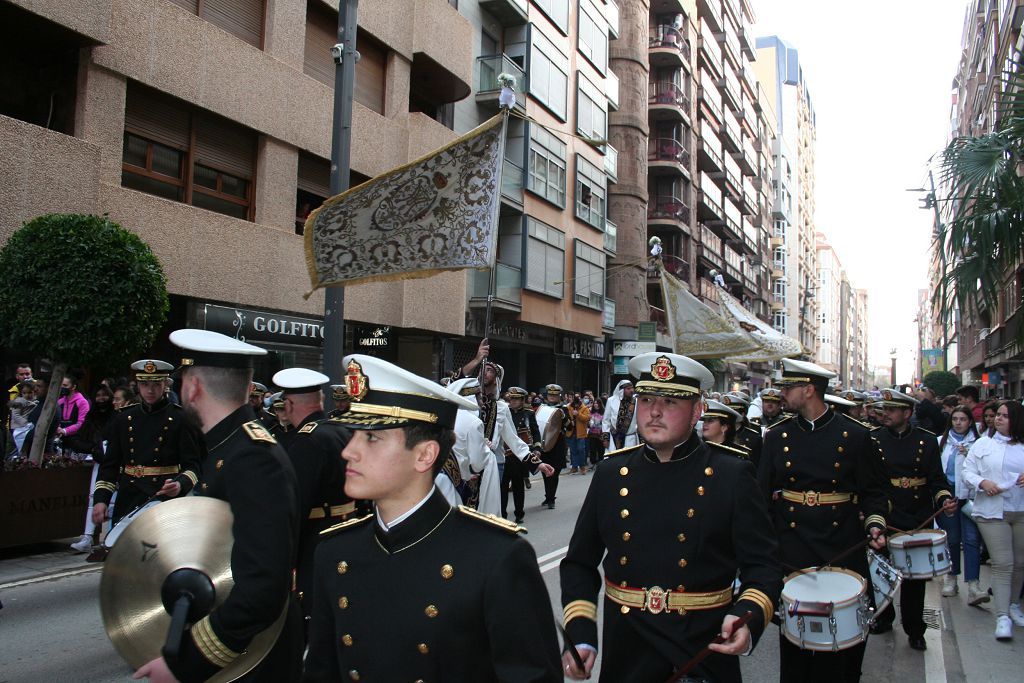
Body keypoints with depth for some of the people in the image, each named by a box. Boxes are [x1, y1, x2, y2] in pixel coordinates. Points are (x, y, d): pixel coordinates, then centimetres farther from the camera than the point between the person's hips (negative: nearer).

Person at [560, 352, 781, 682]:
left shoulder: (732, 476, -7)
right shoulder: (610, 473, 0)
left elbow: (763, 568, -6)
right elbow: (580, 563, 6)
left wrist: (747, 618, -25)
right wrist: (579, 634, -5)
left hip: (704, 655, -2)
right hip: (623, 655, 3)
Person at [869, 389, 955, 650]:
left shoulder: (926, 440, 0)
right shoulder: (872, 438, 0)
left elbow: (937, 479, 1)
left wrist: (945, 500, -17)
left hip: (918, 519, 0)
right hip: (883, 517, 1)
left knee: (915, 577, 7)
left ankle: (915, 630, 21)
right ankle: (884, 617, 33)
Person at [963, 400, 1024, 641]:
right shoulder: (983, 444, 5)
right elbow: (968, 471, 4)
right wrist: (982, 482, -14)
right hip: (992, 511, -2)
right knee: (1002, 564, -8)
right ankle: (1002, 617, -7)